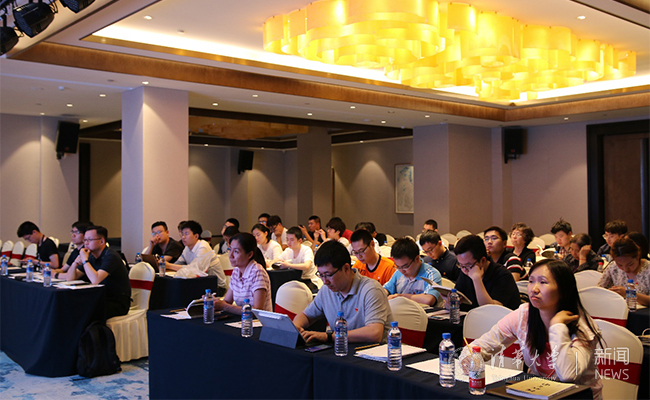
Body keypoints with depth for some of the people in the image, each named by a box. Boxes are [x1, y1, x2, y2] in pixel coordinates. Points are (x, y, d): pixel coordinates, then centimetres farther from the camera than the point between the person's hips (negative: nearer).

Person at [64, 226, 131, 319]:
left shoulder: (111, 256, -17)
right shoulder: (92, 257, 9)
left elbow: (95, 280, -30)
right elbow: (69, 278, 12)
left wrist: (85, 260, -19)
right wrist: (75, 263, -8)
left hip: (118, 303, -8)